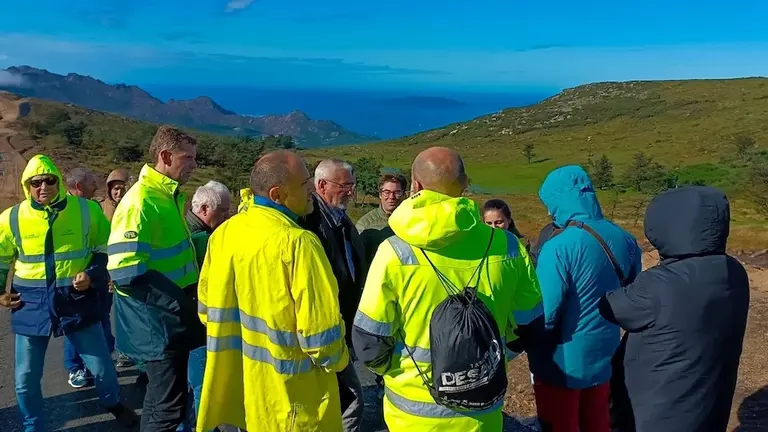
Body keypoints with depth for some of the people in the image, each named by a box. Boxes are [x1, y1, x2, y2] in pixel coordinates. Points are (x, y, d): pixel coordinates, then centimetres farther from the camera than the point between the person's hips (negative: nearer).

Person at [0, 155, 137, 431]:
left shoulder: (86, 210, -5)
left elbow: (106, 250, 6)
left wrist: (92, 274, -10)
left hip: (76, 299, -1)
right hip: (31, 303, 1)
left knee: (102, 367, 8)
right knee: (26, 378, 8)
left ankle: (114, 404, 39)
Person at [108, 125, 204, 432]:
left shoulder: (170, 197, 9)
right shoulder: (140, 202, -21)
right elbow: (126, 273, -28)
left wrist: (192, 292, 11)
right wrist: (182, 304, -25)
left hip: (173, 318, 9)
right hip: (157, 323, -9)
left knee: (163, 400, 22)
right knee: (168, 407, 1)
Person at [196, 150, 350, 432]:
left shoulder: (223, 233, 1)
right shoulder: (298, 243, -22)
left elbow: (207, 306, 9)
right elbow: (319, 325, -22)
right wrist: (336, 360, -2)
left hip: (233, 380, 7)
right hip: (290, 393, -6)